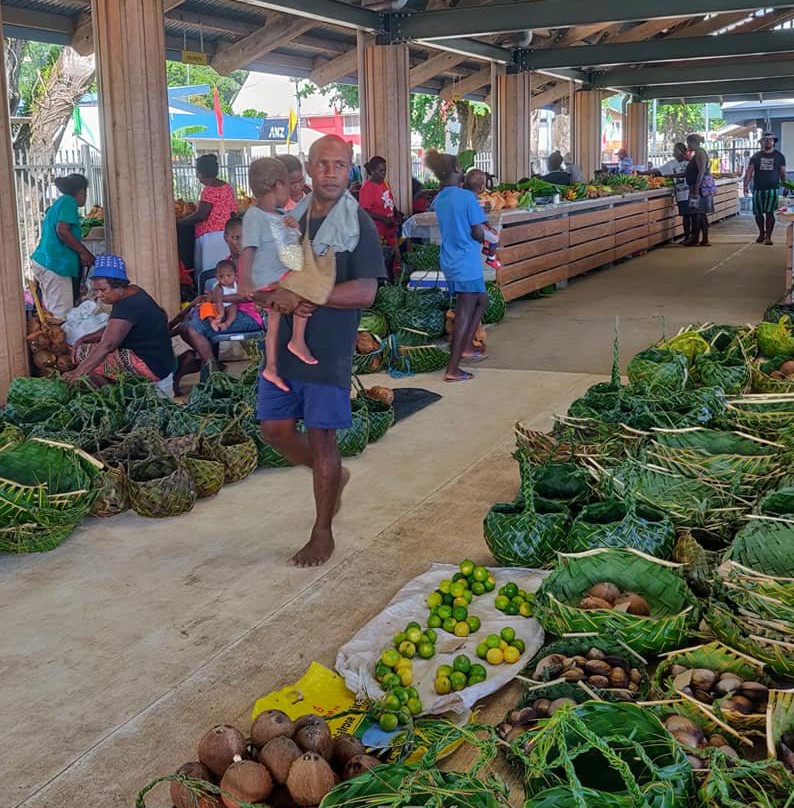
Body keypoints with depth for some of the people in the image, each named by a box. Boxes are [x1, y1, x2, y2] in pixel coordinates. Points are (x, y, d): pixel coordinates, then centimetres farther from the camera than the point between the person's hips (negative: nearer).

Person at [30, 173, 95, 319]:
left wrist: (84, 254, 26)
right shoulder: (68, 201, -5)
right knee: (62, 315, -12)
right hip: (55, 263, -10)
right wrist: (83, 252, -9)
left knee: (52, 312, 9)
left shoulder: (57, 203, 23)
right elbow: (62, 231, -18)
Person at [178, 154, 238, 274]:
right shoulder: (227, 187, 13)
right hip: (226, 232, 9)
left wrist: (179, 221, -8)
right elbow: (233, 211, 16)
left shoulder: (209, 189, -11)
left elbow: (201, 215, -17)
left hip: (211, 236, -9)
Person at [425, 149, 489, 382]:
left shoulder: (439, 200, 6)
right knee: (464, 314, -1)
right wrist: (483, 239, 6)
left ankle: (465, 348, 26)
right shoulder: (466, 197, -16)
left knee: (481, 301, 25)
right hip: (466, 264, -8)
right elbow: (478, 233, -15)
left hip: (450, 261, 8)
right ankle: (452, 370, 0)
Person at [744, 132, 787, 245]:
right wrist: (746, 185, -12)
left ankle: (768, 236, -1)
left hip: (772, 189, -2)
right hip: (758, 189, 2)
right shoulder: (756, 156, 7)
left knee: (770, 213, -9)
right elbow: (749, 172, 0)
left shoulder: (779, 156, 8)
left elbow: (783, 173, 10)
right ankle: (761, 234, 29)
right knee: (758, 214, 8)